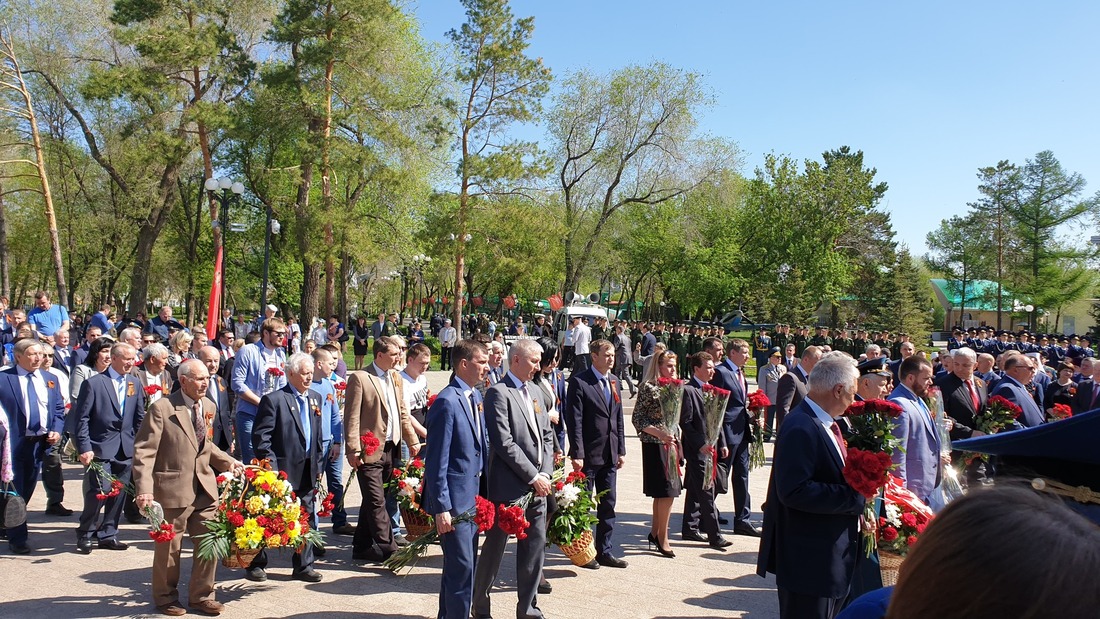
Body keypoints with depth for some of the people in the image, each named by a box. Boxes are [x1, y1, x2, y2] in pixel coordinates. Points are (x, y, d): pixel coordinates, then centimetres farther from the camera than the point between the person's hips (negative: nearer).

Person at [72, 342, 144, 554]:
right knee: (99, 491, -8)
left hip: (126, 449, 5)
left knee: (119, 493, 8)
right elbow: (81, 418, -7)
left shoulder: (135, 384, 9)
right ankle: (85, 535, 12)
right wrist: (84, 448, -12)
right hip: (101, 447, -5)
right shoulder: (93, 383, -6)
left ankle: (108, 535, 21)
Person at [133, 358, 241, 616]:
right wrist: (144, 488, -23)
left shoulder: (208, 406, 7)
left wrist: (227, 461, 7)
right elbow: (144, 451, -15)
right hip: (173, 489, -6)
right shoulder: (161, 408, -13)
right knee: (169, 547, 10)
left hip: (205, 489, 6)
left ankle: (201, 596, 28)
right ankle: (166, 598, 31)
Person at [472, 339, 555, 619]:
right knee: (494, 548, 7)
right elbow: (504, 442, -18)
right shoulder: (498, 393, -11)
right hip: (508, 487, -7)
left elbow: (546, 436, 14)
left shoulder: (536, 393, 13)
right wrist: (533, 476, -15)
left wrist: (545, 474, 1)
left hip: (537, 487, 7)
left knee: (535, 548, 12)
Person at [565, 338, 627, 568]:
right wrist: (577, 454, -18)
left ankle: (605, 551, 23)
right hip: (588, 454, -7)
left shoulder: (614, 382, 12)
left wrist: (621, 450, 10)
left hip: (610, 454, 7)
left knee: (608, 504, 13)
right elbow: (574, 420, -14)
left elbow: (618, 418, 15)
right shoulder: (579, 382, -10)